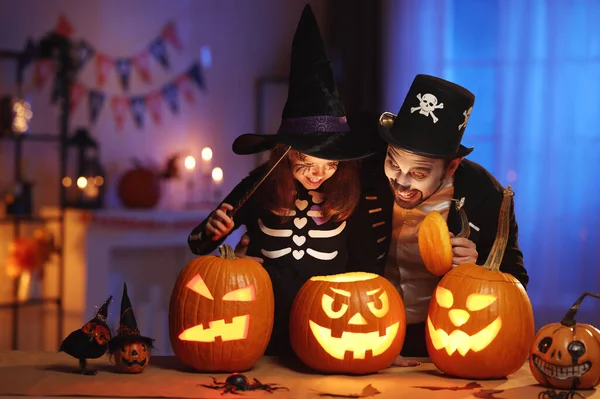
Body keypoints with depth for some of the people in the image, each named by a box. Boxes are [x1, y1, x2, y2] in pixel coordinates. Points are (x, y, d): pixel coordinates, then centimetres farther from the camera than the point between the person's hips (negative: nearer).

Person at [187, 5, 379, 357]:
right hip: (265, 328, 0)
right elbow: (198, 246, 6)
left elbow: (363, 265, 9)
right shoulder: (260, 187, -3)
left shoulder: (349, 194, -2)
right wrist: (211, 232, -14)